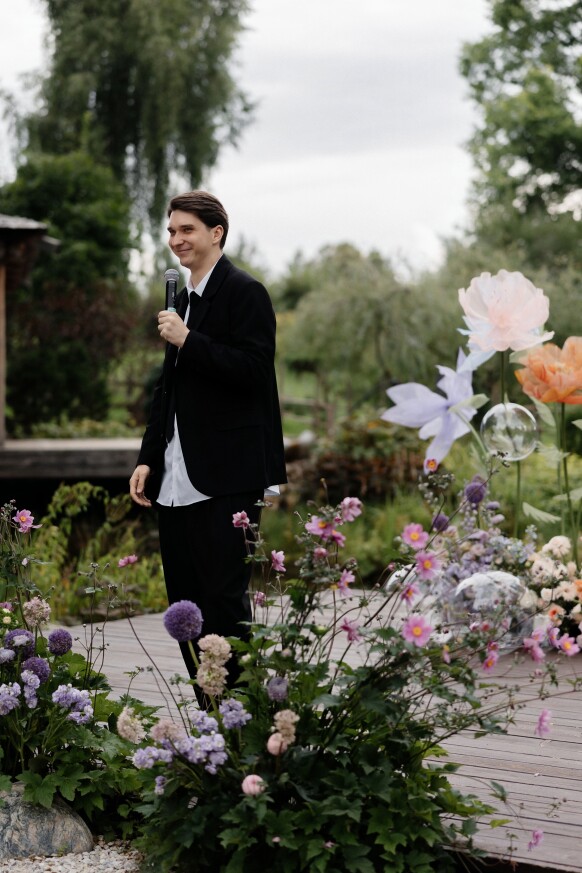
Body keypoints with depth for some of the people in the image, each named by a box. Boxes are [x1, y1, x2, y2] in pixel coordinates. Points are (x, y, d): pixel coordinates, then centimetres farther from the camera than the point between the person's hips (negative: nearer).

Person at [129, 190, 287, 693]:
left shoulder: (244, 293, -6)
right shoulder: (185, 297, 19)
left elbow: (254, 369, -17)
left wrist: (188, 341, -18)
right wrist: (149, 458, 17)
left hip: (228, 478, -9)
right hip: (178, 479, 9)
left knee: (225, 595, -7)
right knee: (185, 600, 9)